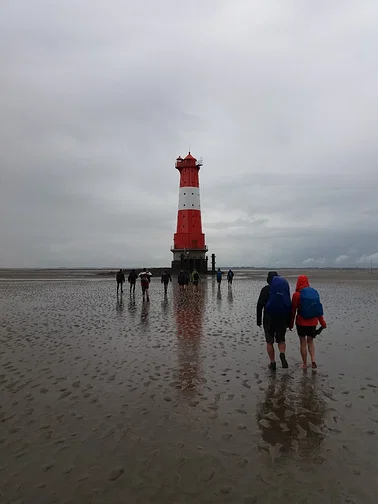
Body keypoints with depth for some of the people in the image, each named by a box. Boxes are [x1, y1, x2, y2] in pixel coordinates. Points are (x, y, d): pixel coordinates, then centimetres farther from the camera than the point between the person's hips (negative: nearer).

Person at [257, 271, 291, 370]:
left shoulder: (266, 289, -3)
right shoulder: (285, 288, 6)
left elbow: (260, 305, -7)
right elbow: (290, 306, 6)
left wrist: (259, 319, -1)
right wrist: (288, 321, 11)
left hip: (269, 318, -3)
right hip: (282, 319, 3)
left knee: (270, 341, 9)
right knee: (281, 340, 18)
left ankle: (272, 363, 11)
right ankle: (282, 355, -8)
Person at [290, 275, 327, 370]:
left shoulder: (297, 294, -11)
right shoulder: (314, 292, 1)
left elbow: (293, 310, -7)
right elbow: (319, 309, 5)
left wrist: (291, 324, 3)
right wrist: (323, 323, 11)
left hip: (301, 322, -4)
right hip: (313, 322, 4)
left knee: (303, 342, 8)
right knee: (310, 341, 19)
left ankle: (304, 364, 16)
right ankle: (313, 359, 3)